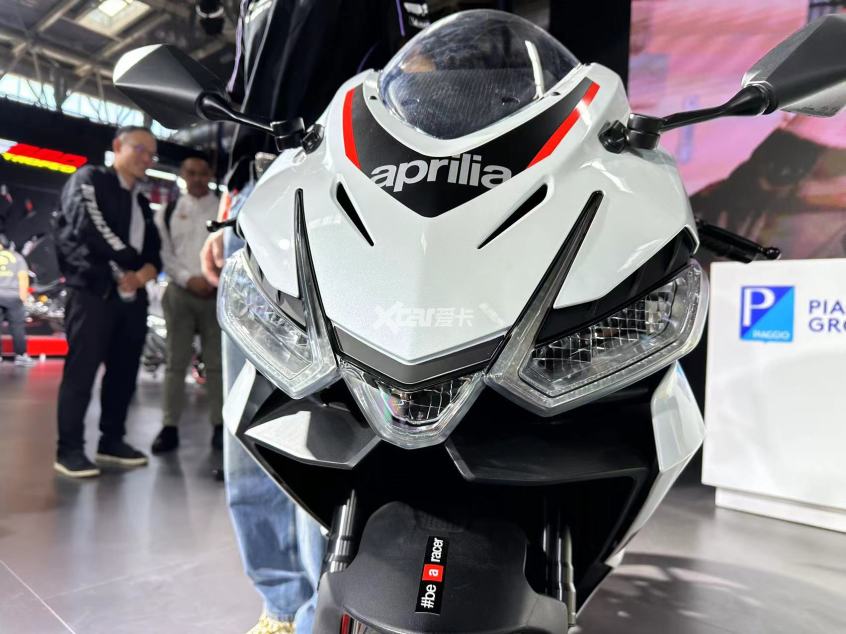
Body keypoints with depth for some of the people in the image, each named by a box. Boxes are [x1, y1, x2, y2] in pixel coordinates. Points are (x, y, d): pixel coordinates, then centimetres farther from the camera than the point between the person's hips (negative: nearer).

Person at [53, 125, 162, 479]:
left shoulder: (142, 203, 22)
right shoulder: (89, 180, 3)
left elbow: (155, 253, 15)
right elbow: (88, 227, -12)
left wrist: (142, 275, -6)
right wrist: (127, 261, -5)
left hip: (133, 296, 7)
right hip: (92, 291, -6)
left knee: (125, 371, 8)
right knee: (81, 370, -5)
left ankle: (112, 441, 19)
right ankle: (69, 449, 2)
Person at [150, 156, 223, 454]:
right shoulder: (168, 212, 8)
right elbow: (163, 253, 3)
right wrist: (189, 279, -10)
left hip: (216, 293, -1)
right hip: (180, 292, 1)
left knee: (217, 362, 4)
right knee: (176, 361, 3)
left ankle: (219, 426, 11)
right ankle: (170, 427, 8)